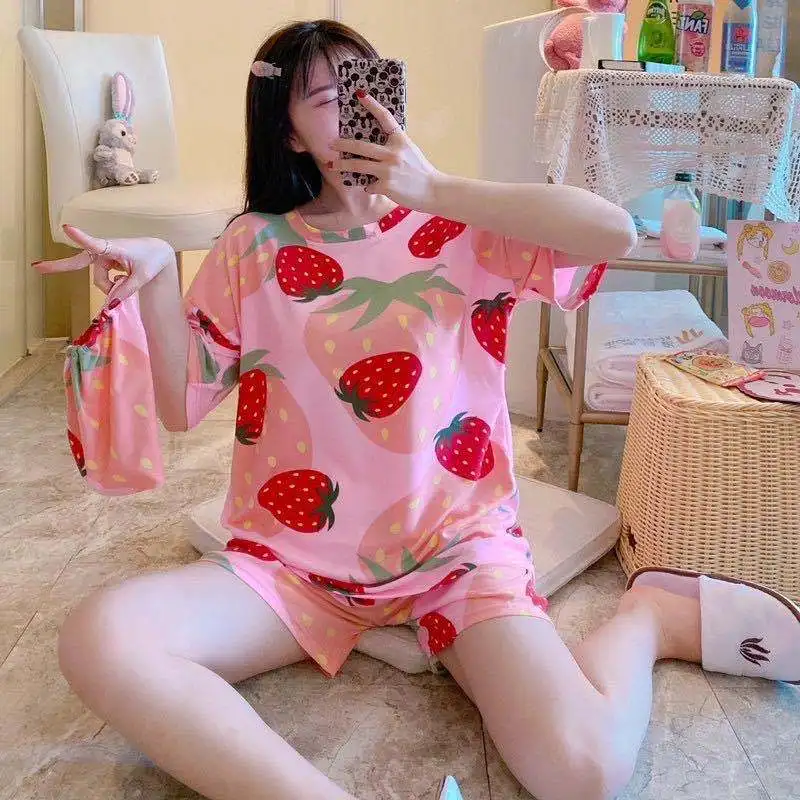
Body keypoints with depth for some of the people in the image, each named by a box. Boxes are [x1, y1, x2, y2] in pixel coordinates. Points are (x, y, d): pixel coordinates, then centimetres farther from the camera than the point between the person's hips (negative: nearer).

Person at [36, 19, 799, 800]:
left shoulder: (461, 228, 2)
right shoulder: (251, 248, 6)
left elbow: (615, 231, -14)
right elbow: (181, 406, 4)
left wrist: (438, 190, -15)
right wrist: (155, 278, -12)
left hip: (455, 546, -1)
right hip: (293, 560, 2)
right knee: (97, 638, -27)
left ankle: (653, 614, 6)